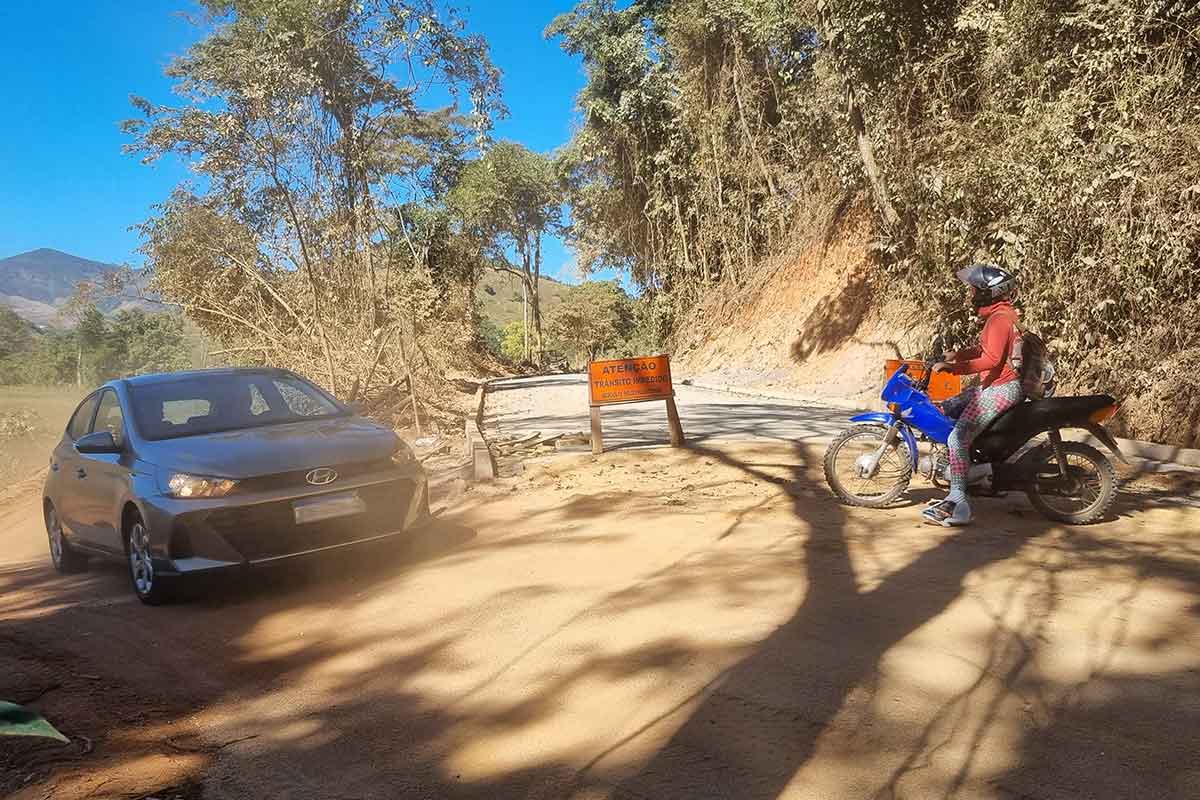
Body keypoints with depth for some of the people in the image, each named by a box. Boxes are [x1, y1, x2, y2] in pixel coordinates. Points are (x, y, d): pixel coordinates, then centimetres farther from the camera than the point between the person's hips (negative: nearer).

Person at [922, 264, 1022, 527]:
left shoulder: (999, 319, -17)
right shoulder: (999, 315, 15)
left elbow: (991, 359, -27)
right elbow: (982, 349, 25)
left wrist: (952, 367, -30)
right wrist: (952, 356, 14)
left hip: (1000, 389, -11)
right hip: (991, 386, 11)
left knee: (958, 438, -19)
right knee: (943, 411, 14)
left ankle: (958, 505, -20)